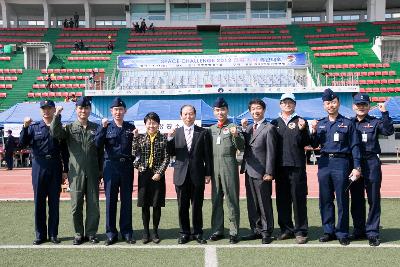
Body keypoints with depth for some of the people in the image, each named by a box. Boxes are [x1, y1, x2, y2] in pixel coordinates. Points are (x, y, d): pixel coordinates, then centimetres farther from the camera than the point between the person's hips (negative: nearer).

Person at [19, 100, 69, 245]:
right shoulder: (34, 127, 6)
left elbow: (64, 151, 6)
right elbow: (22, 143, -4)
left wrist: (65, 170, 2)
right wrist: (25, 127, -17)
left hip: (55, 167, 0)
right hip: (39, 167, 0)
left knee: (54, 201, 5)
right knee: (39, 201, 5)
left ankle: (53, 234, 15)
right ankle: (40, 234, 15)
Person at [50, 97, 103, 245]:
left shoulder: (96, 127, 8)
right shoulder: (69, 128, 5)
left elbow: (101, 150, 9)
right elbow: (55, 133, -15)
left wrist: (101, 170, 6)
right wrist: (57, 116, -24)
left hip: (93, 173, 1)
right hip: (76, 173, -1)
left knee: (93, 205, 6)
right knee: (76, 205, 5)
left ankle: (91, 233, 19)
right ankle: (79, 234, 19)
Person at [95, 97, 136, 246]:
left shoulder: (131, 127, 8)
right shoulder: (106, 127, 4)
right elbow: (98, 144, -10)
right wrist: (103, 127, -17)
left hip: (127, 166, 1)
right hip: (111, 166, -1)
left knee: (127, 200, 7)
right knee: (110, 200, 4)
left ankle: (127, 232, 17)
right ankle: (111, 234, 13)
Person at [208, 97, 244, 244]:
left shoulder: (233, 127, 0)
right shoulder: (211, 129, 14)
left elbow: (241, 147, -9)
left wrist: (236, 135, -25)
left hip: (229, 166, -5)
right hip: (214, 167, 5)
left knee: (232, 199, 0)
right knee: (216, 200, 10)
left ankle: (234, 232, 7)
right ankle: (217, 230, 20)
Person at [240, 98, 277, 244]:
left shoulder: (269, 128, -6)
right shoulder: (248, 128, 14)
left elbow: (271, 152, -11)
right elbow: (243, 146, 4)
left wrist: (269, 172, -15)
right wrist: (243, 129, -6)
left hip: (261, 172, -7)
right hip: (249, 170, 7)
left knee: (264, 203, 2)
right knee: (252, 203, 13)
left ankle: (266, 232, 13)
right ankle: (256, 230, 24)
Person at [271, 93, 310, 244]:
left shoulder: (300, 122, 6)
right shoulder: (275, 123, 14)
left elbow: (305, 143, -3)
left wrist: (301, 130, -20)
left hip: (297, 165, -3)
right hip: (280, 166, 3)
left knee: (299, 199, 0)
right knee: (282, 200, 8)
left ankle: (301, 231, 8)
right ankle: (286, 229, 20)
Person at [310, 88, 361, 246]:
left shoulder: (347, 123, 2)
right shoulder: (320, 124, 12)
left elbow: (354, 146, 0)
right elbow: (314, 145, 13)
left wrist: (357, 167, -7)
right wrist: (314, 132, -5)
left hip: (341, 163, -3)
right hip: (324, 163, 4)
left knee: (342, 200, 0)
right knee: (325, 199, 8)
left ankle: (342, 234, 10)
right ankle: (329, 231, 18)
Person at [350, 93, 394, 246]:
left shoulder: (375, 122, 3)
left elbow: (389, 131, -16)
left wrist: (385, 113, -23)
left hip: (371, 163, -3)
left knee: (374, 199, 0)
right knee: (356, 200, 10)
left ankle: (372, 233, 8)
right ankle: (359, 230, 22)